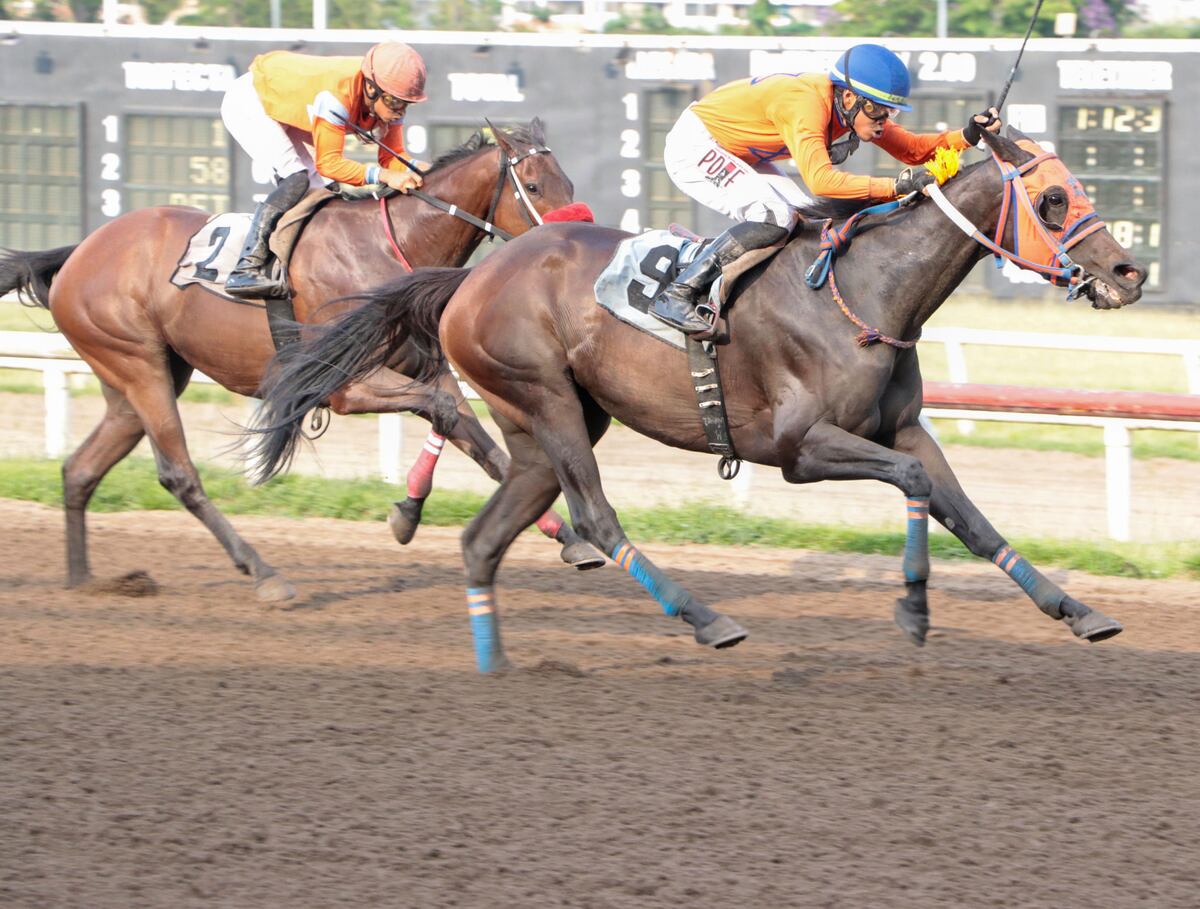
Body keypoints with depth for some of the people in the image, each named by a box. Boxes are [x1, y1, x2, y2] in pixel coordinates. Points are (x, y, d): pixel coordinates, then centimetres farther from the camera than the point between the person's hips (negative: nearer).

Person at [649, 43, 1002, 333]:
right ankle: (677, 294, -23)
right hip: (694, 146, -10)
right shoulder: (806, 104, -34)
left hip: (735, 158, 10)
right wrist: (897, 186, -47)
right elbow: (821, 179, -45)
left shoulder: (854, 107, -6)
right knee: (776, 216, -26)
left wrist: (966, 136, -15)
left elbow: (910, 149, 2)